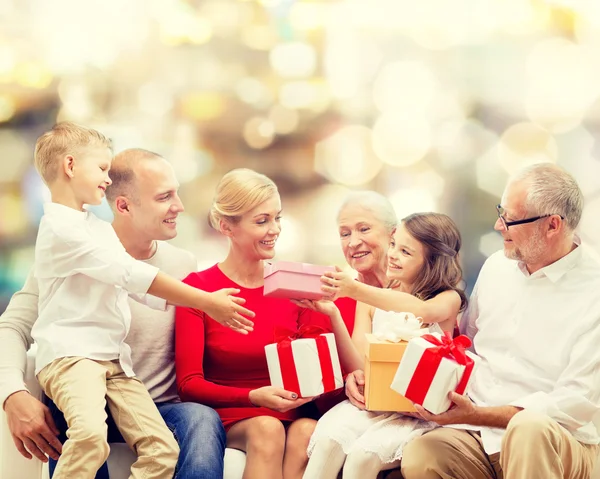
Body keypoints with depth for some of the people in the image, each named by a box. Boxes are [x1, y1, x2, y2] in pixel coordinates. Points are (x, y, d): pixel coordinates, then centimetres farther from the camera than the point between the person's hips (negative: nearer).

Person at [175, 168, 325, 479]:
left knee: (307, 432, -32)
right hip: (230, 417, -2)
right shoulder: (198, 288, 0)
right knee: (266, 428, -35)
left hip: (291, 416, 2)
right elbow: (189, 383, -6)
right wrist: (254, 397, -22)